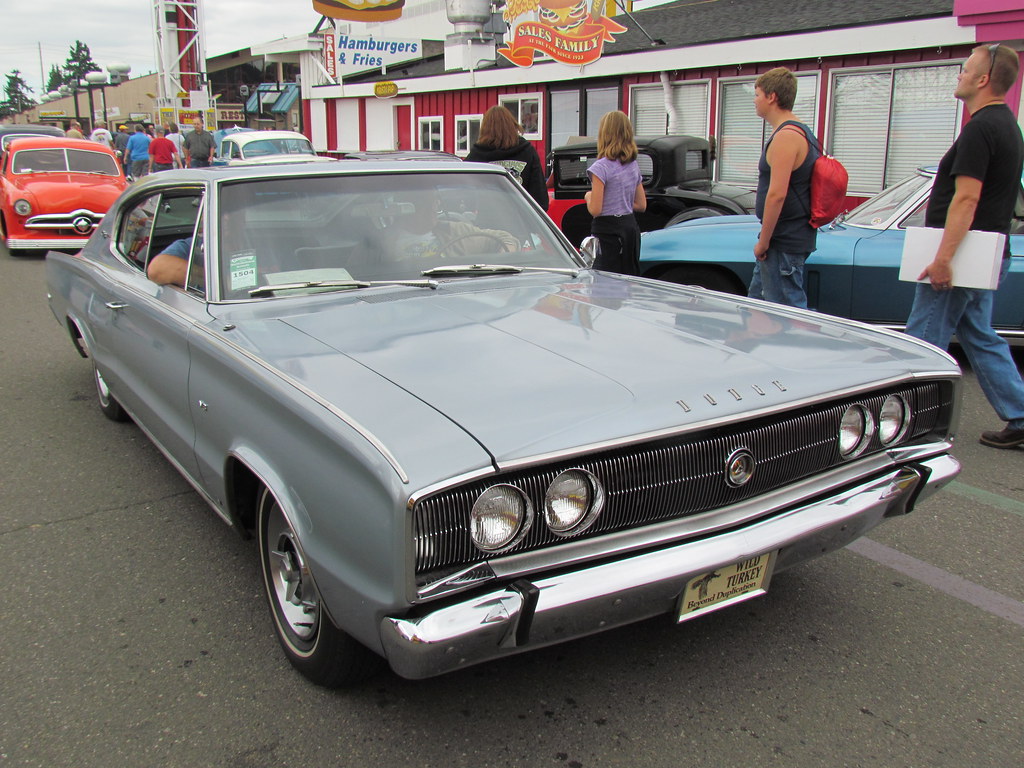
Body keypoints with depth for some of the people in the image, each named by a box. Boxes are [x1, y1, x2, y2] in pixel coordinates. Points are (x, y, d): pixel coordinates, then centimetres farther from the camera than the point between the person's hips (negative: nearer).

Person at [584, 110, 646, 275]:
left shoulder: (601, 167, -14)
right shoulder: (633, 165, 8)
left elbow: (595, 210, -17)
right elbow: (641, 205, 13)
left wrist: (588, 197, 2)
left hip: (608, 232, -7)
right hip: (631, 227, 7)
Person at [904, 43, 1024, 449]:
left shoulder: (980, 129, -16)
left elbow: (966, 199, -23)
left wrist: (942, 258, -24)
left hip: (959, 258, -10)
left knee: (924, 341, -1)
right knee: (980, 338, 16)